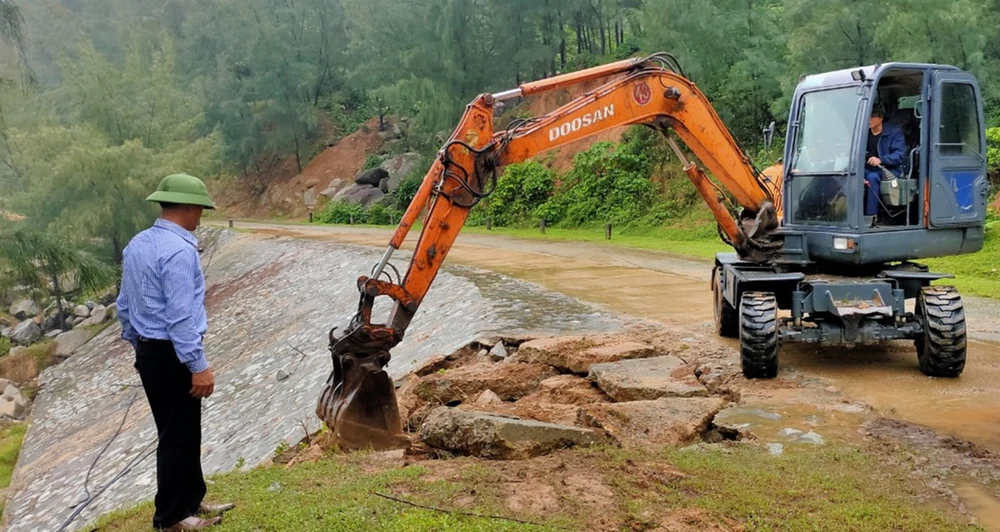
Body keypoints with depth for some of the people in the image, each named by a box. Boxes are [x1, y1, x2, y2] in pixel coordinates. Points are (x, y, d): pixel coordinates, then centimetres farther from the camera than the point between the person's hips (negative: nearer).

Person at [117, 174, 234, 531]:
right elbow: (180, 316, -24)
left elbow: (125, 305, 15)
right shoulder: (179, 250, -21)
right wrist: (199, 366, -21)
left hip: (148, 351, 10)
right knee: (179, 435, 3)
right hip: (172, 355, -10)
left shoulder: (137, 244, 8)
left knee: (178, 431, 19)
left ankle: (191, 501, 31)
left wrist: (138, 345, 25)